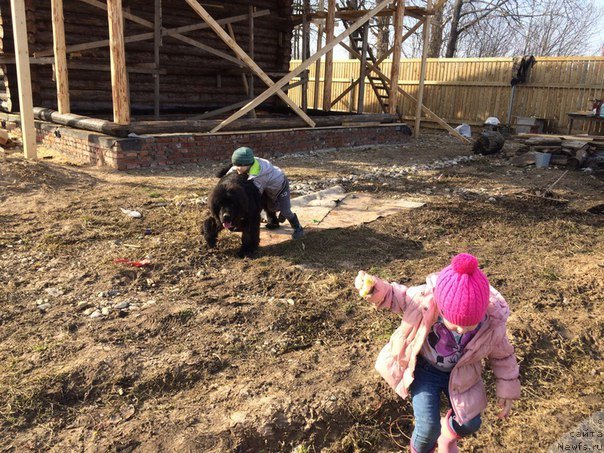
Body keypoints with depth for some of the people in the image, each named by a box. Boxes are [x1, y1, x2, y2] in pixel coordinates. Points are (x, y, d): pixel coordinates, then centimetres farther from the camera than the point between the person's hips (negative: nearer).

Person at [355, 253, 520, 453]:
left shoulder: (493, 324, -29)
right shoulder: (425, 298, -36)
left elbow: (502, 354, -6)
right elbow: (397, 297, -14)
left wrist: (507, 389, 2)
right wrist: (377, 290, -34)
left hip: (460, 374, 3)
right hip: (425, 369, -2)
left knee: (470, 423, 12)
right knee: (428, 427, -10)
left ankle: (447, 435, 50)